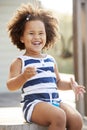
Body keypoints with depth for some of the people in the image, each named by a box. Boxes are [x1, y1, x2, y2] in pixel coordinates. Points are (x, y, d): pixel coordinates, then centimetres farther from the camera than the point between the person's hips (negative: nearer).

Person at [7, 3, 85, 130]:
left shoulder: (51, 60, 19)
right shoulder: (19, 62, 1)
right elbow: (10, 86, -10)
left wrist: (70, 85, 10)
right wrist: (24, 76, -29)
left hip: (55, 101, 6)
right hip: (34, 103, -6)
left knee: (77, 119, -18)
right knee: (59, 117, -32)